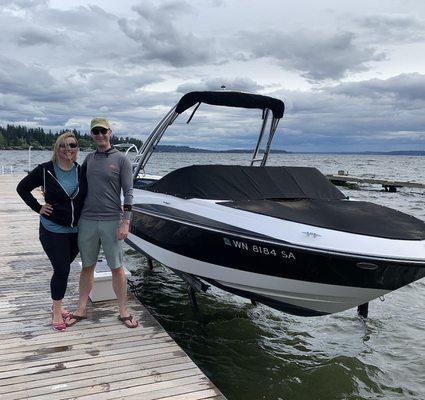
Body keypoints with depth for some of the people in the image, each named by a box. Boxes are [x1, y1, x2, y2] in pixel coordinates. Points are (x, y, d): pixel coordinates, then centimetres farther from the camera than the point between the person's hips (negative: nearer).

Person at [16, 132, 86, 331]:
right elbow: (22, 188, 2)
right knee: (62, 270, -5)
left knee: (64, 268, 14)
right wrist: (38, 208, -5)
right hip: (53, 230, -3)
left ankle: (57, 304, 34)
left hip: (76, 230, 4)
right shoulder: (45, 170, -9)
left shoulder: (81, 171, 0)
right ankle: (56, 313, 13)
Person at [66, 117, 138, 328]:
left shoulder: (121, 159, -2)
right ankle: (81, 310, 24)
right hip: (87, 220, 4)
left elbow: (128, 193, -5)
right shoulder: (89, 158, 10)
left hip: (111, 221, -4)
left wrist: (125, 222, -12)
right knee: (87, 267, 12)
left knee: (117, 268, 3)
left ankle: (123, 311, 15)